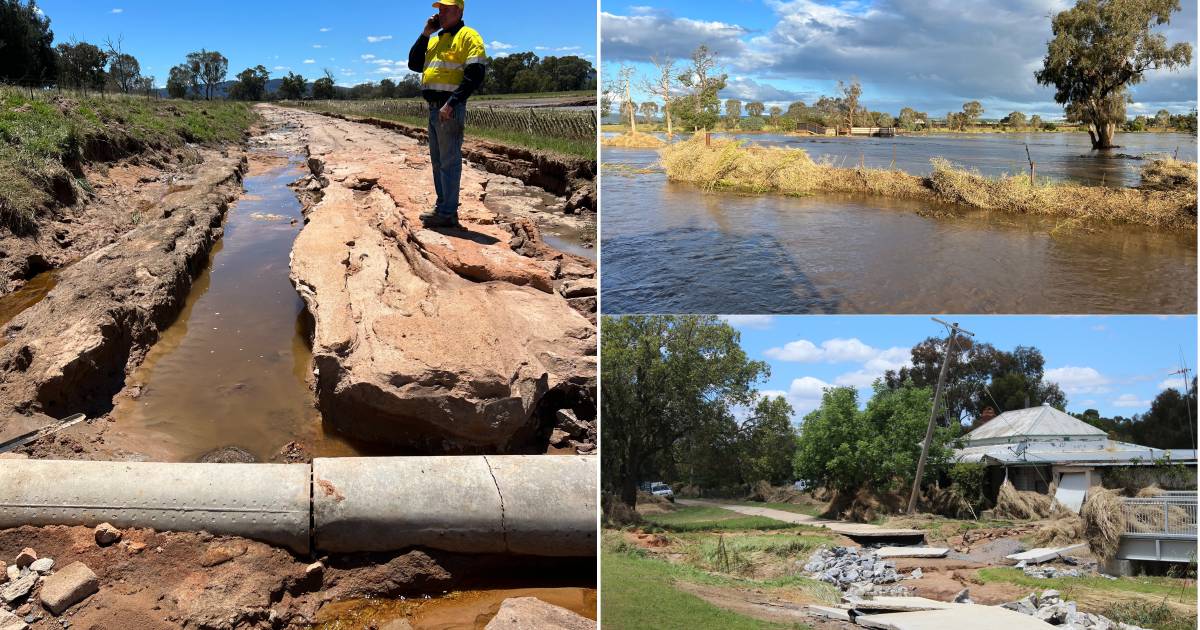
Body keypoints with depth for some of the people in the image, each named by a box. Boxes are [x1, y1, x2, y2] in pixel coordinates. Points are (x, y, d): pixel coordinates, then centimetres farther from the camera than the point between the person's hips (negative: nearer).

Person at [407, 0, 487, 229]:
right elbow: (414, 64, 17)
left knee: (449, 161, -7)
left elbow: (475, 75, -15)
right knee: (438, 161, 12)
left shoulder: (468, 36, -6)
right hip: (434, 107, 9)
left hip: (450, 109, -9)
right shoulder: (435, 41, 20)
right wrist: (425, 33, 8)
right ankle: (443, 207, 20)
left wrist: (451, 103, -21)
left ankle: (447, 213, -4)